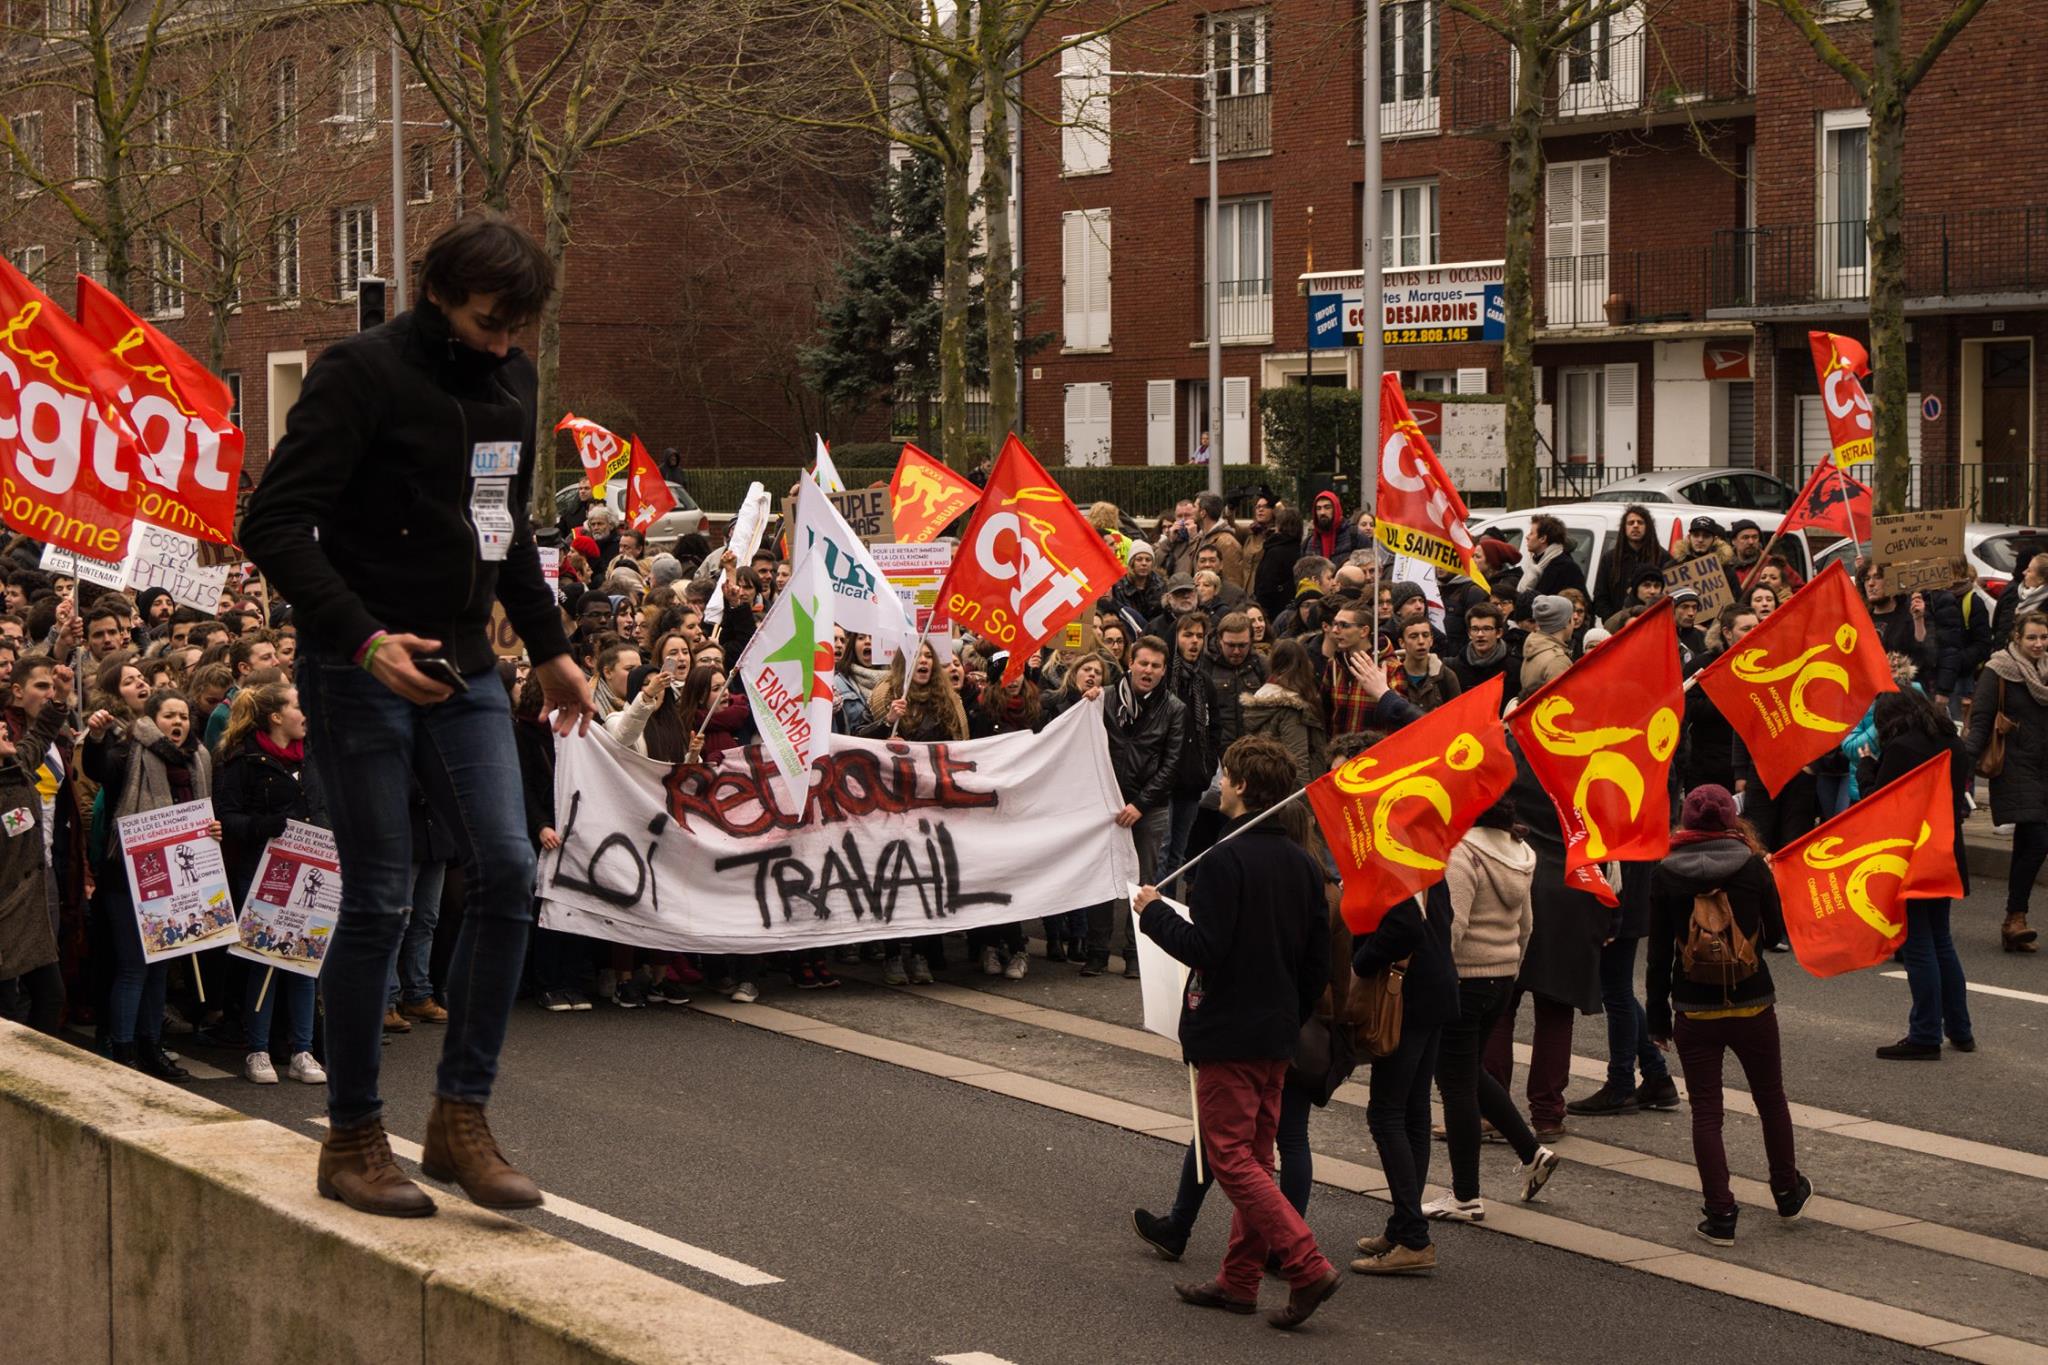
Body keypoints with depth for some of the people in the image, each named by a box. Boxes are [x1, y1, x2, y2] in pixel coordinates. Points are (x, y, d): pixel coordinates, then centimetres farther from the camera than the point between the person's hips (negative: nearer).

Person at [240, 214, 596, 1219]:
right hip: (363, 674, -7)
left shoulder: (508, 381, 12)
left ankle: (461, 1116, 5)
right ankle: (352, 1139, 10)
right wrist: (364, 638, -27)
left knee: (508, 871, -5)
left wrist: (549, 647, 23)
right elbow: (273, 525, -18)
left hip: (464, 670, 7)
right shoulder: (363, 375, -12)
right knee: (378, 901, -3)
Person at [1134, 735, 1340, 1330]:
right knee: (1256, 1155, 14)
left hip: (1228, 1033, -8)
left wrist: (1154, 912, -7)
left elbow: (1204, 948, -22)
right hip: (1277, 1034, 8)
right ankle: (1239, 1280, 20)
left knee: (1231, 1157, -4)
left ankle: (1307, 1265, -14)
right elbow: (1319, 961, 10)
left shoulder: (1227, 859, -18)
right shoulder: (1302, 863, 6)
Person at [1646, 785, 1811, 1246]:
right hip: (1753, 1005, 1)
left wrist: (1658, 1016, 5)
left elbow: (1659, 952, -4)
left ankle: (1721, 1216, 1)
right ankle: (1788, 1193, 36)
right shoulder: (1752, 866, -7)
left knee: (1705, 1112, 5)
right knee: (1770, 1098, 20)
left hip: (1694, 1012, -1)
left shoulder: (1665, 875, -6)